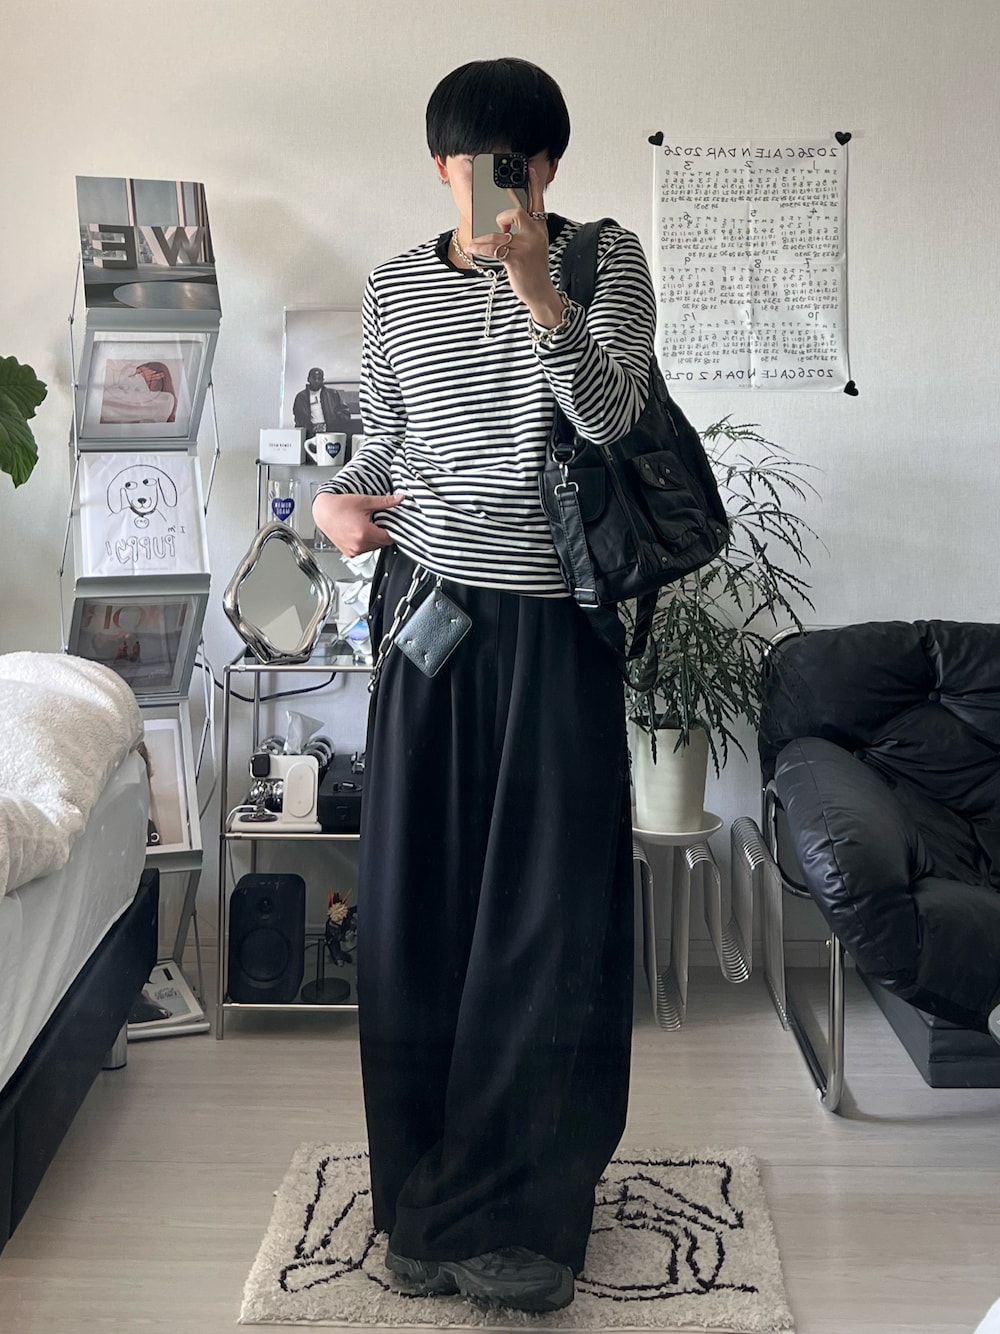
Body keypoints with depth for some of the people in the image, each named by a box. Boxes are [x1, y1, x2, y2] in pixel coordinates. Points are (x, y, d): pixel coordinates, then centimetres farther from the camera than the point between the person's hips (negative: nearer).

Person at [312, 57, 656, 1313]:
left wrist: (539, 291, -27)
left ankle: (522, 1212, 10)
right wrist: (339, 495, -3)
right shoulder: (395, 288, 10)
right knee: (416, 902, 4)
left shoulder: (605, 258, 2)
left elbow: (613, 411, -13)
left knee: (551, 913, -1)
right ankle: (429, 1199, 19)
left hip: (553, 619, -2)